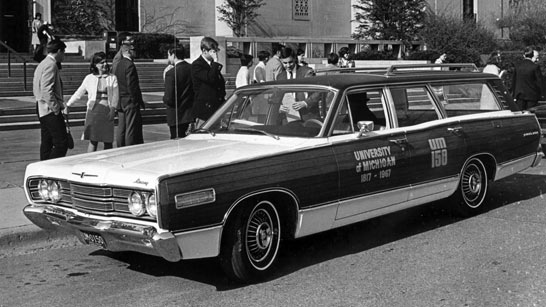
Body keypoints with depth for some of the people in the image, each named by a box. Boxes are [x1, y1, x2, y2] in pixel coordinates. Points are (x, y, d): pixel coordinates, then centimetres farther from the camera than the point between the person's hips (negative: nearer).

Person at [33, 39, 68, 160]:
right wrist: (56, 109, -18)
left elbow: (36, 89, 21)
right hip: (50, 110, -11)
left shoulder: (42, 64, 19)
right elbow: (47, 90, -21)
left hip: (42, 110, 11)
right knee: (61, 144, -11)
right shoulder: (51, 65, -13)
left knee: (46, 144, 12)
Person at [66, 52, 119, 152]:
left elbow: (115, 95, 2)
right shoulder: (89, 78, 8)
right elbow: (78, 94, 15)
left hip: (107, 111, 1)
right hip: (93, 110, -1)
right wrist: (68, 105, 13)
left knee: (108, 142, 1)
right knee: (93, 141, -6)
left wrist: (113, 109, -11)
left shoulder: (112, 78, 8)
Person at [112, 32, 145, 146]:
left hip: (120, 101, 8)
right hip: (130, 102, -8)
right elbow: (132, 86, -19)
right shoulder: (129, 65, -16)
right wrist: (138, 101, -10)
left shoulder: (116, 64, 10)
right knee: (131, 129, -4)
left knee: (121, 129, 11)